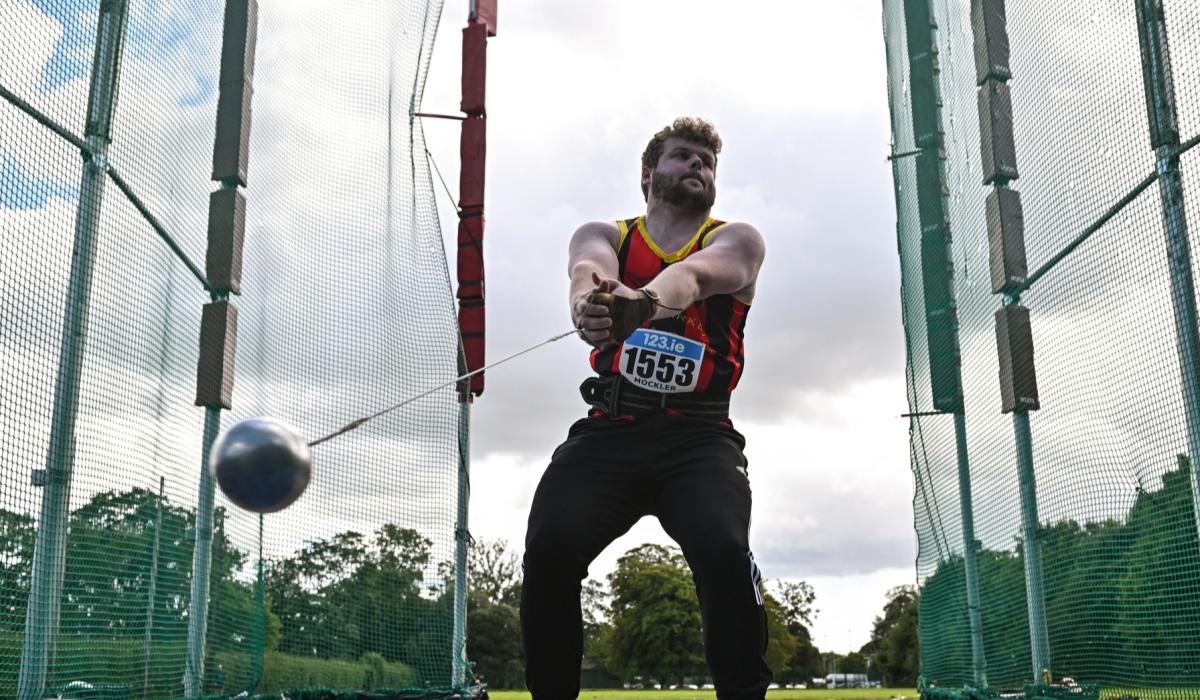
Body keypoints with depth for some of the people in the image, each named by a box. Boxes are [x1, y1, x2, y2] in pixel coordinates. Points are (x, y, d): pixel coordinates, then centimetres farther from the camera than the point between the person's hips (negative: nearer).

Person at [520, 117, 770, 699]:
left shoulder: (736, 241, 10)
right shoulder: (604, 235, 14)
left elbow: (693, 273, -16)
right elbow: (589, 268, -13)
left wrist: (648, 299, -41)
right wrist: (588, 301, -40)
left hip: (698, 437, -1)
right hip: (608, 432, 1)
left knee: (723, 549, -27)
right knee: (548, 547, -20)